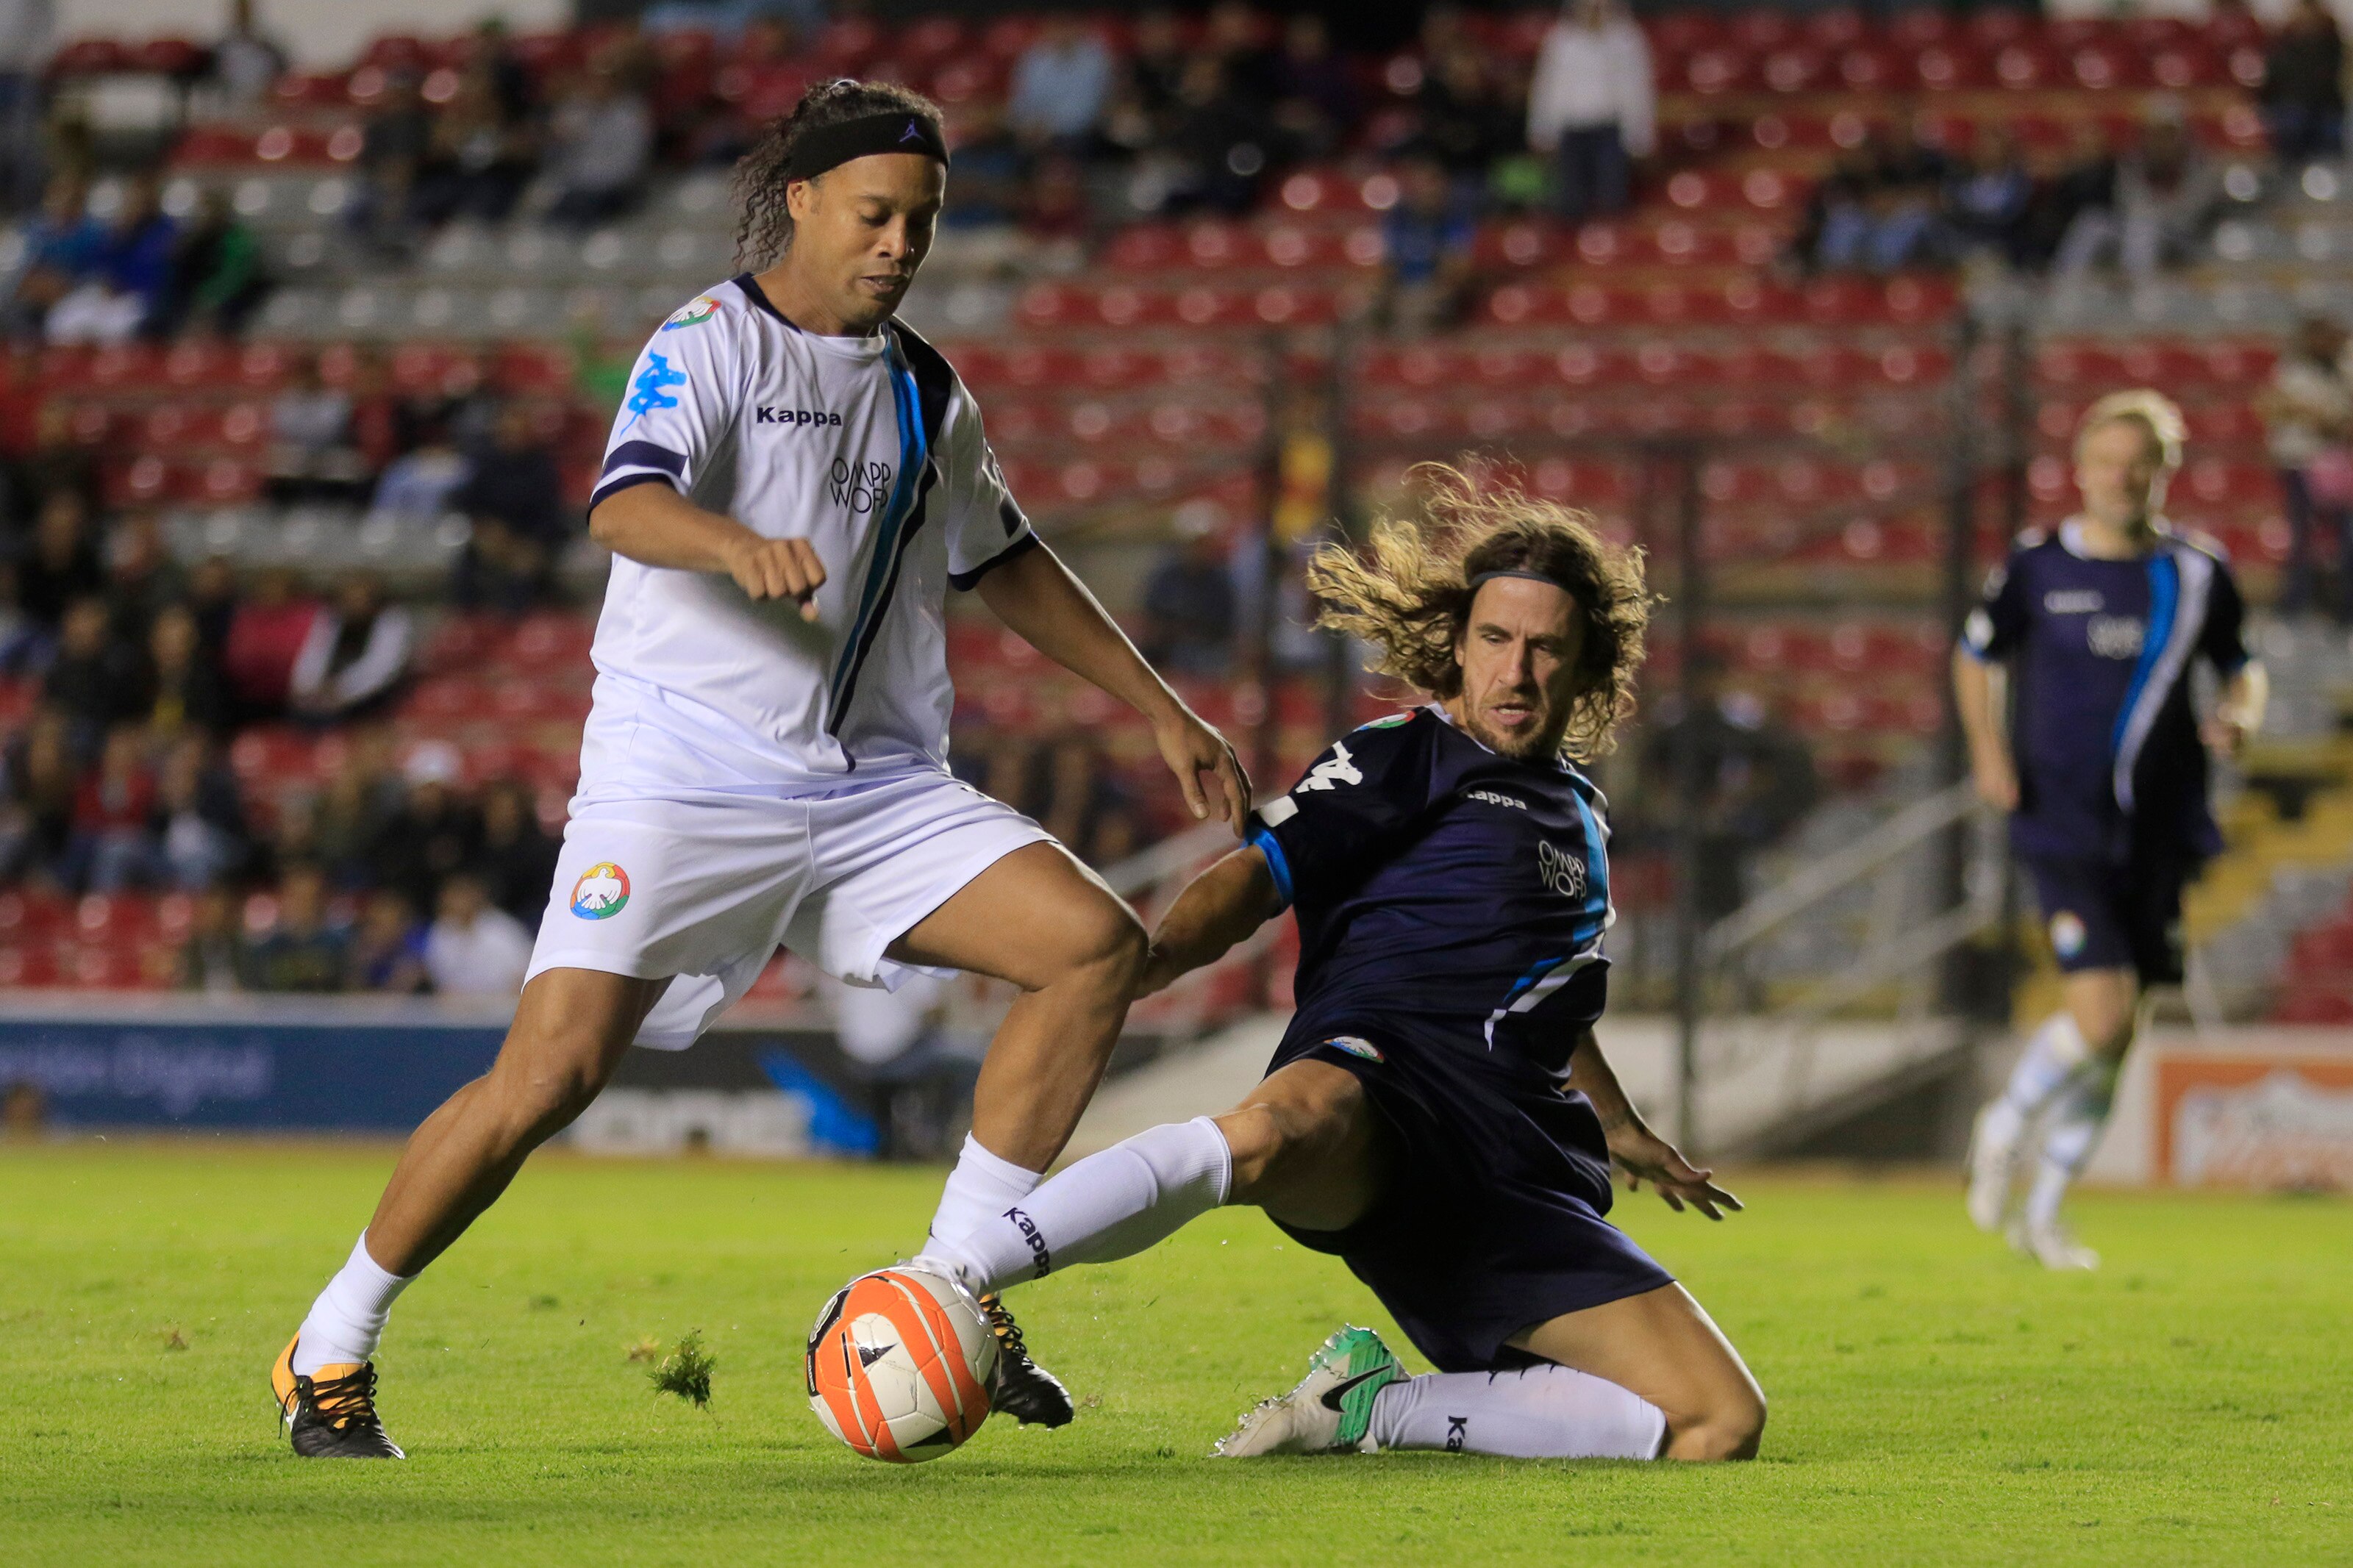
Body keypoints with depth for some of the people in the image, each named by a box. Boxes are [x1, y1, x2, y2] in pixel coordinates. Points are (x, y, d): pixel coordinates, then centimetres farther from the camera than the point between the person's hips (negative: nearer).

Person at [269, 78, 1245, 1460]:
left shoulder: (924, 389, 16)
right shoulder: (710, 345, -4)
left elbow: (1007, 563, 29)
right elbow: (625, 506, -23)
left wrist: (1163, 713, 27)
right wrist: (741, 545, -44)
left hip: (875, 788, 6)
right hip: (683, 776, -6)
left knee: (1099, 944, -10)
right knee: (551, 1072, -17)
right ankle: (330, 1354, 1)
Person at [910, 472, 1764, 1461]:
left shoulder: (1577, 804, 30)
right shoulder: (1407, 760, 10)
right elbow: (1258, 874, -6)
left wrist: (1625, 1136, 61)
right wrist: (1158, 953, -27)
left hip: (1520, 1161, 7)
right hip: (1376, 1075, -7)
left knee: (1720, 1427, -9)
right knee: (1267, 1138, -46)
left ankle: (1369, 1408, -3)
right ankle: (945, 1278, -49)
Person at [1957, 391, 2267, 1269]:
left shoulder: (2199, 573, 4)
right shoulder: (2037, 566, -2)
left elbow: (2240, 665, 18)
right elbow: (1976, 658, 11)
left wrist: (2242, 713, -5)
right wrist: (1988, 747, -5)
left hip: (2158, 833, 4)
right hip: (2064, 827, -4)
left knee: (2117, 1036, 6)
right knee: (2101, 1012, -19)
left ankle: (2043, 1215, 22)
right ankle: (2006, 1127, 11)